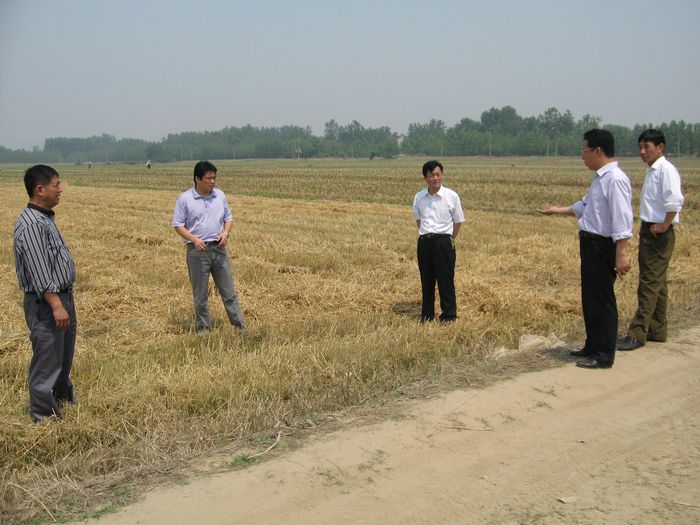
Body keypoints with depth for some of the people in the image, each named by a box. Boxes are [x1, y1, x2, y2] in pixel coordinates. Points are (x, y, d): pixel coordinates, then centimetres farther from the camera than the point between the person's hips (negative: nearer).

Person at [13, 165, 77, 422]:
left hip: (62, 297, 10)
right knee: (47, 361, 1)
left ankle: (64, 398, 41)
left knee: (64, 355, 24)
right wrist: (56, 306, -25)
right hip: (46, 304, -10)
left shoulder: (46, 218, 10)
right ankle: (44, 416, 14)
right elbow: (39, 273, -25)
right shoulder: (30, 225, -21)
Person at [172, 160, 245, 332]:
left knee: (229, 291, 6)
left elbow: (228, 218, 15)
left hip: (218, 249, 3)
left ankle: (240, 326, 12)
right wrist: (194, 239, -19)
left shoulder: (220, 195, 6)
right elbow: (178, 225, -4)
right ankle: (203, 328, 18)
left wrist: (226, 233, -6)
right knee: (200, 294, 6)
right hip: (197, 251, -3)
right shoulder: (185, 199, -6)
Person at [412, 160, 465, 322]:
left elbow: (458, 221, 1)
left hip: (443, 242, -4)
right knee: (426, 281, 12)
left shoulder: (451, 196, -8)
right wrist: (425, 236, 11)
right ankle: (426, 315, 24)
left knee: (445, 281, 1)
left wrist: (448, 240, 2)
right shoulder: (419, 197, 2)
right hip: (424, 242, 4)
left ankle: (449, 316, 13)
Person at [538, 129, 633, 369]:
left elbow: (621, 219, -24)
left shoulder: (615, 180, -19)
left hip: (603, 247, -10)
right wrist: (559, 210, 30)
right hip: (591, 244, 10)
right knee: (590, 298, 18)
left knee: (601, 301, 0)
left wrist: (621, 254, -27)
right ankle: (593, 347, 33)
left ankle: (603, 356, 11)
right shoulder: (600, 178, 11)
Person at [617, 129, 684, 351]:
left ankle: (638, 333, -5)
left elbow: (675, 201, -26)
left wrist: (664, 226, -19)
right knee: (657, 283, 15)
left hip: (659, 234, -10)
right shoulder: (652, 170, 14)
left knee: (650, 283, -7)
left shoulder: (666, 170, -14)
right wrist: (648, 228, 13)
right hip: (648, 231, 10)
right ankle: (658, 330, 25)